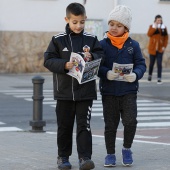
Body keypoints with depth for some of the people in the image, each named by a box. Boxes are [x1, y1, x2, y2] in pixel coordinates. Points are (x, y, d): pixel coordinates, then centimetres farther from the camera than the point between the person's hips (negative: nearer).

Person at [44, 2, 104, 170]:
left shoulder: (91, 39, 2)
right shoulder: (58, 40, -2)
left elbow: (101, 56, 1)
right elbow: (48, 60, -5)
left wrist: (91, 57, -19)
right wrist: (64, 65, -20)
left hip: (85, 91, 0)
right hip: (64, 91, 0)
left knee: (84, 125, -2)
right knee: (64, 125, 10)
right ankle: (63, 156, 21)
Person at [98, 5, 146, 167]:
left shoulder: (133, 45, 1)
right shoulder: (103, 44, -2)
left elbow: (141, 64, 2)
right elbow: (97, 66, -5)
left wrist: (135, 74, -18)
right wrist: (106, 73, -24)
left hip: (128, 91, 0)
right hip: (109, 91, 0)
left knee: (130, 121, -12)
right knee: (110, 124, 7)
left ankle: (127, 149, 12)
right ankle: (110, 154, 20)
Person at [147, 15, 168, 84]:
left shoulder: (164, 27, 5)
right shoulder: (152, 26, 4)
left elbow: (166, 38, 6)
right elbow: (149, 34, -12)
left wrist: (164, 46, -4)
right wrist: (154, 28, -18)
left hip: (160, 49, 0)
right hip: (152, 48, 0)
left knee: (159, 63, -8)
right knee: (151, 63, 9)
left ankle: (159, 78, -6)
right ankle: (150, 75, 32)